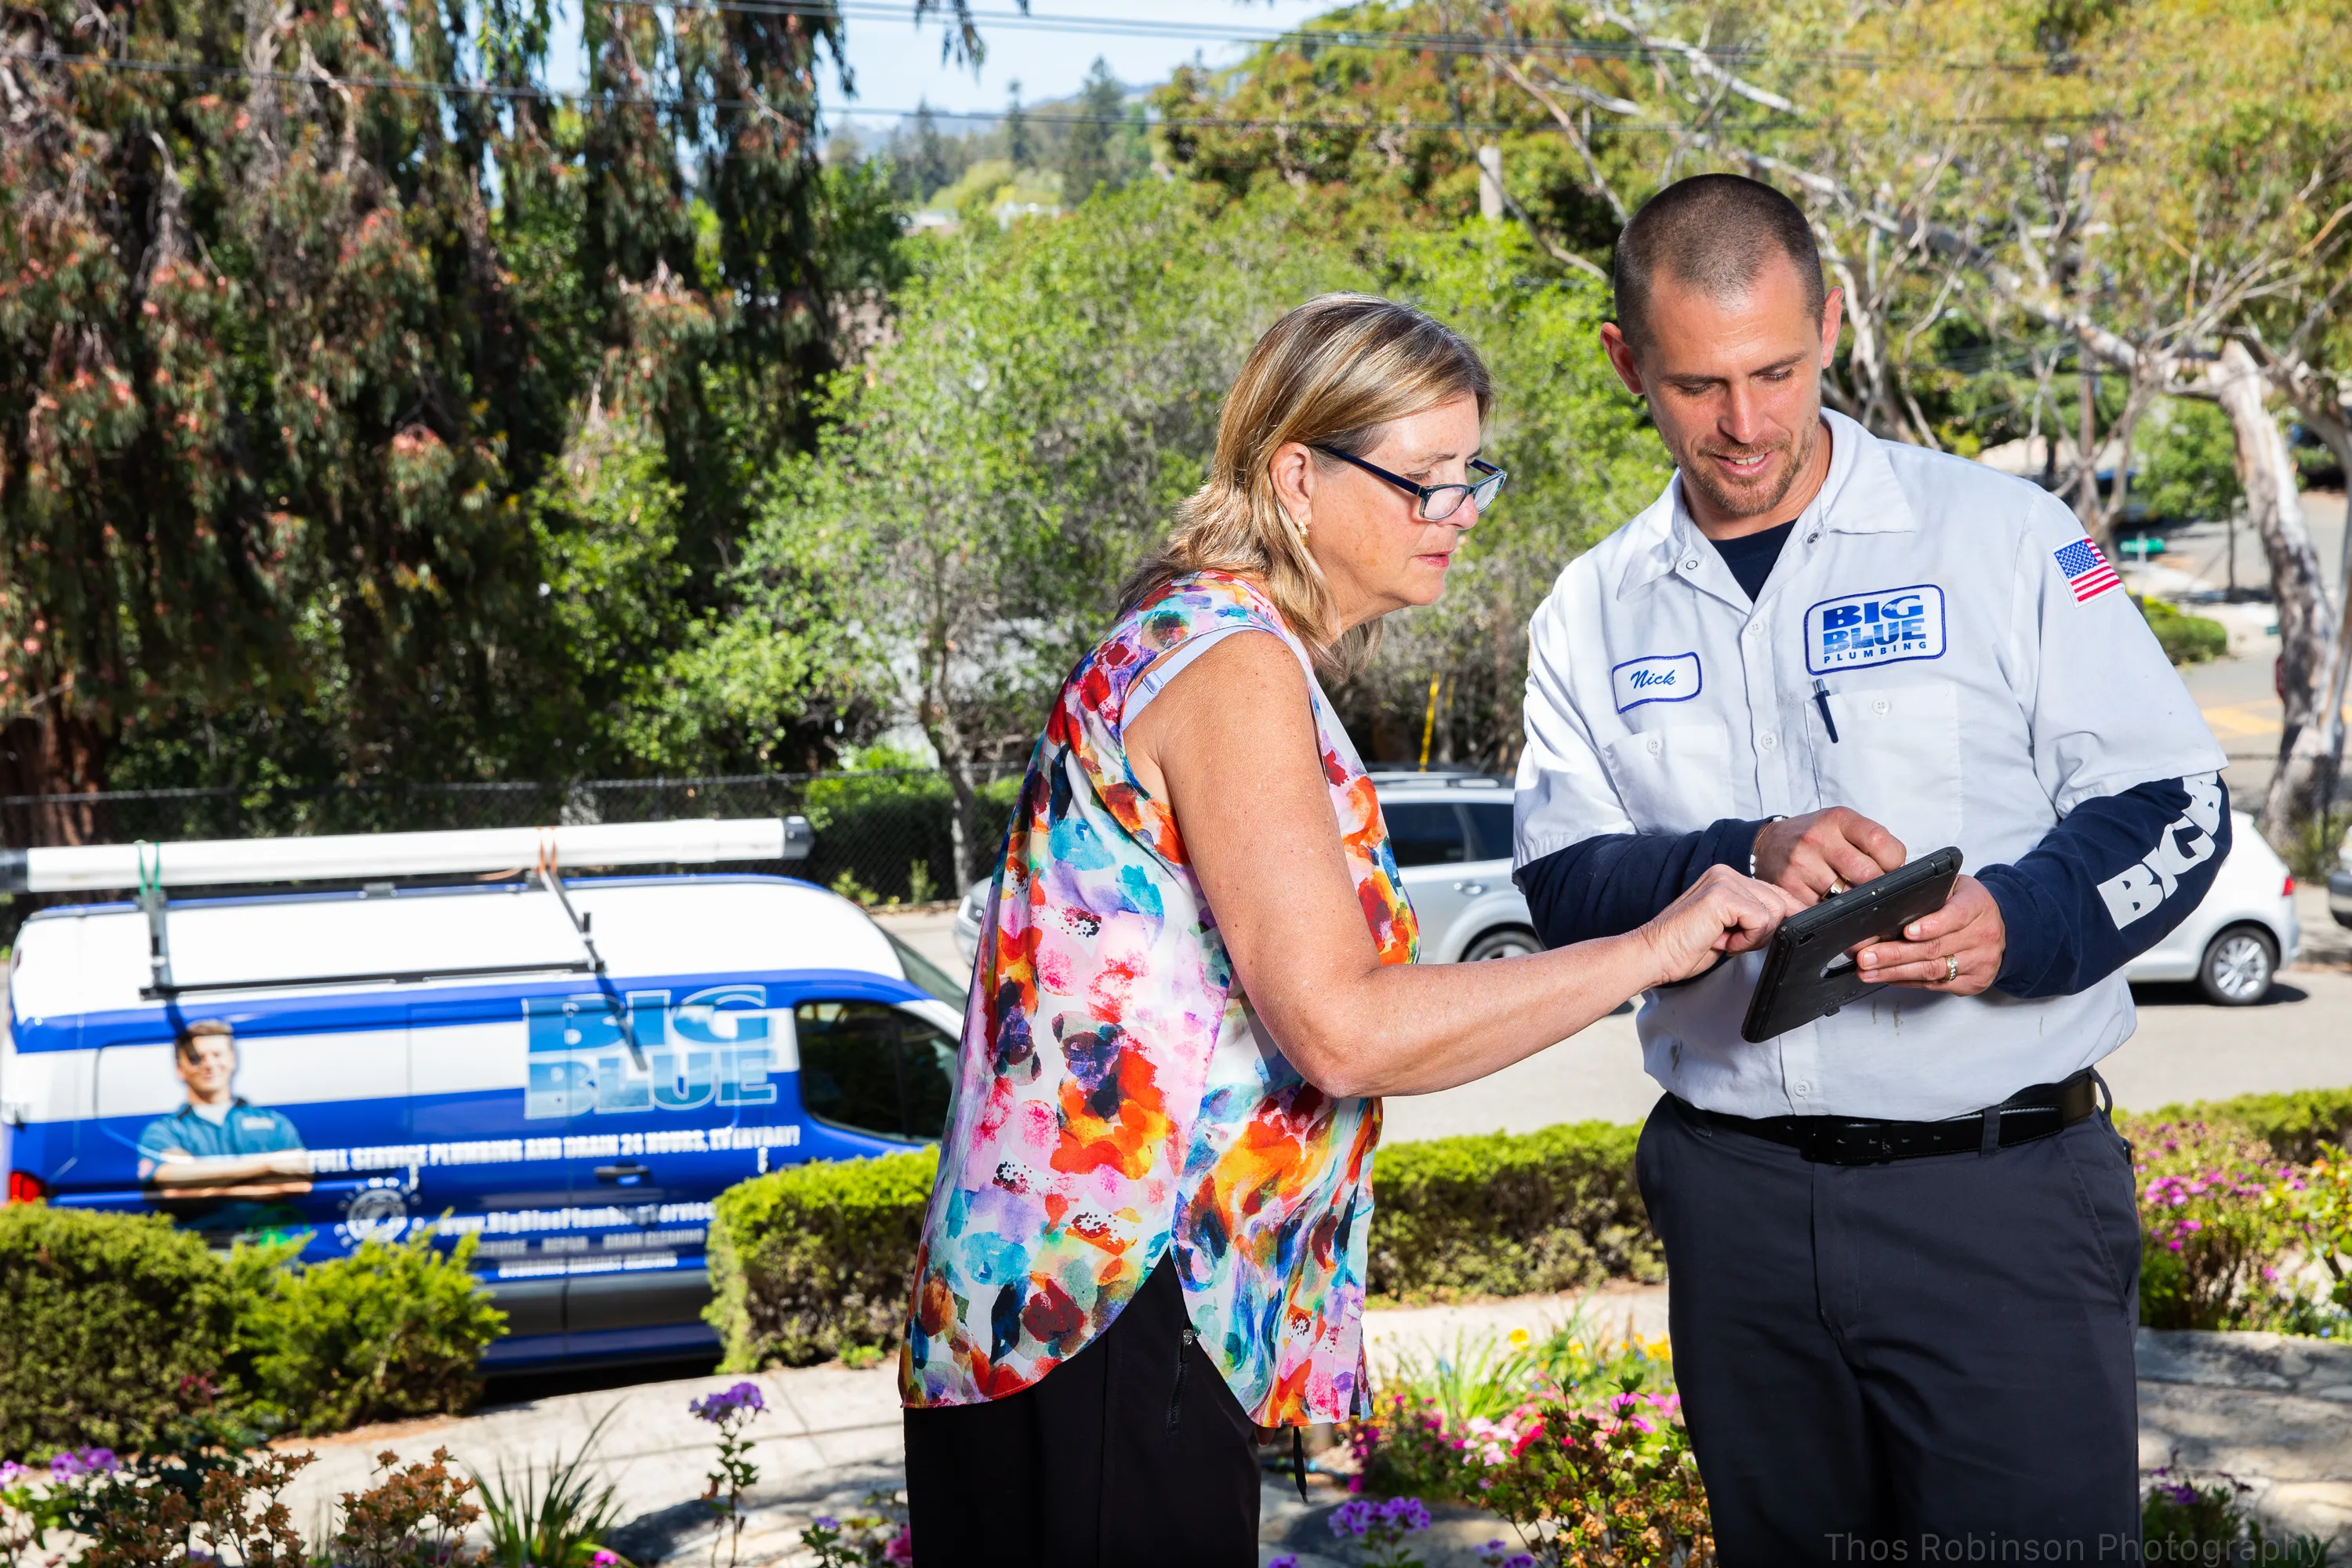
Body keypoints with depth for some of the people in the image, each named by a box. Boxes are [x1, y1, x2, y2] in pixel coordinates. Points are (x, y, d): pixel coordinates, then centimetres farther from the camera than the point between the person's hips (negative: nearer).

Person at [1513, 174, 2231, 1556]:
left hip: (2000, 1187, -3)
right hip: (1737, 1199, 3)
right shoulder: (1597, 610, 8)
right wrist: (1744, 864, -21)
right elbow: (1564, 884, -1)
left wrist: (2022, 925, -22)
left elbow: (2175, 801, -3)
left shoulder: (2001, 534, -1)